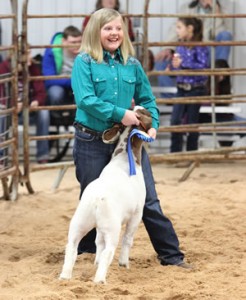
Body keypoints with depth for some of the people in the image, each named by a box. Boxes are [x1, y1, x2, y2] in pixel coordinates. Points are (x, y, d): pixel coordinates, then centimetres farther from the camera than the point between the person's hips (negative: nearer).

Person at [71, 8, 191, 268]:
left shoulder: (132, 65, 6)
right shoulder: (84, 62, -7)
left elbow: (146, 100, 13)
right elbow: (85, 99, -18)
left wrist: (152, 125, -5)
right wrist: (119, 113, -23)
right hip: (92, 142, -3)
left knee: (148, 200, 2)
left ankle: (171, 254, 7)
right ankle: (86, 254, 27)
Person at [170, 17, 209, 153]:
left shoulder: (200, 47, -11)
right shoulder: (180, 46, 8)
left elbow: (204, 66, -20)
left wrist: (183, 64, -22)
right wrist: (174, 64, -8)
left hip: (195, 89, -5)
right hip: (181, 89, 5)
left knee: (191, 121, 3)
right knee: (175, 120, -3)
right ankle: (175, 152, 4)